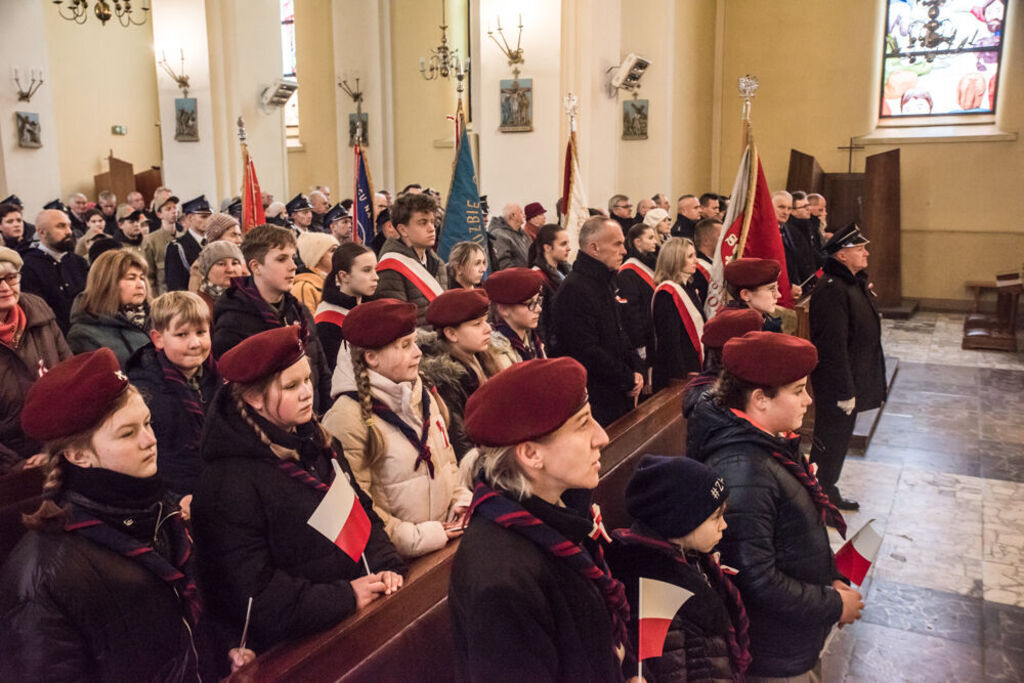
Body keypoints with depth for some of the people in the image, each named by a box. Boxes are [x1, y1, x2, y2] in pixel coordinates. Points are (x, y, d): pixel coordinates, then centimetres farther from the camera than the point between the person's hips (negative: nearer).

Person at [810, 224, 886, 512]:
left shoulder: (855, 283, 10)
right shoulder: (832, 290, -23)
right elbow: (833, 345, -26)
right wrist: (845, 391, -24)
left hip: (853, 382, 10)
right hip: (836, 387, -10)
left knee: (840, 440, 21)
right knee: (830, 443, 2)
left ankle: (829, 491, 37)